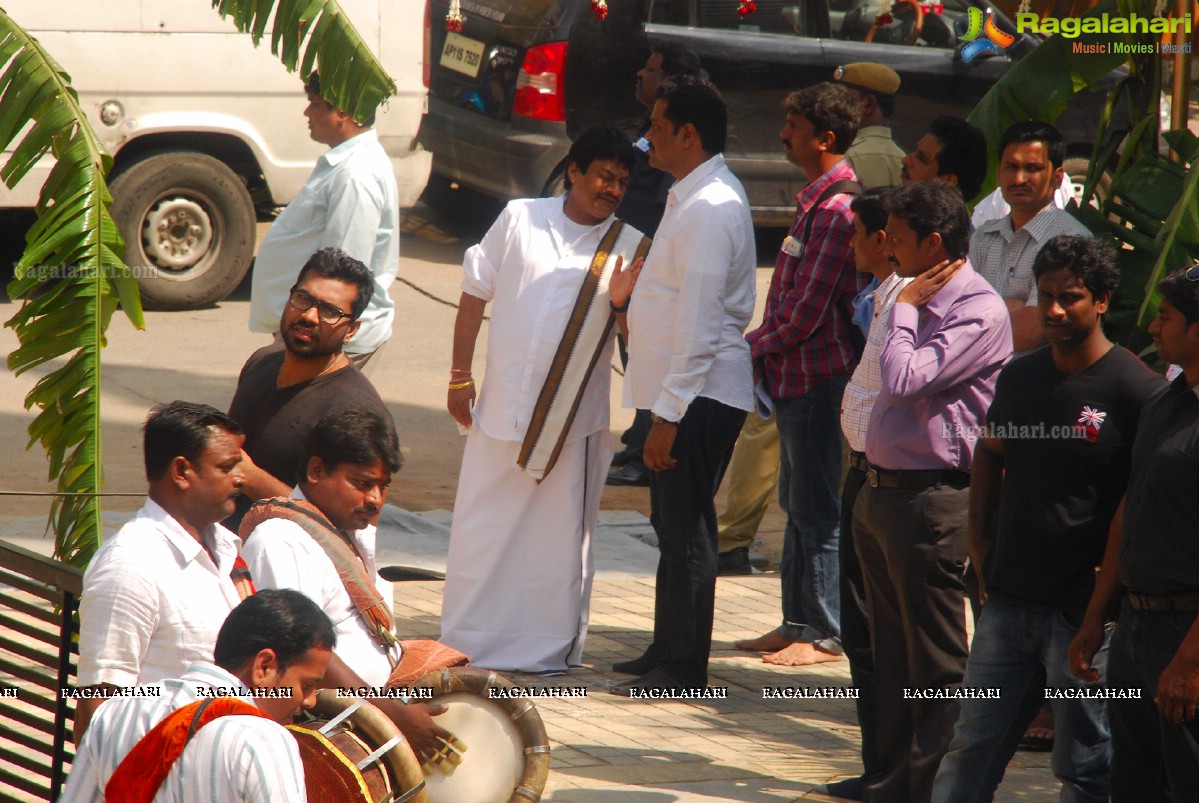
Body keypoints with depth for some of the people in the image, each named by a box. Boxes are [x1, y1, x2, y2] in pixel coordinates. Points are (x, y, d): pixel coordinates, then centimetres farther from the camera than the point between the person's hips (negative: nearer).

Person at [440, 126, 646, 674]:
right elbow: (474, 294, 6)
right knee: (482, 526, 8)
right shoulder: (520, 220, 1)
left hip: (574, 417, -1)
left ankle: (548, 648, 12)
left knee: (558, 536, 3)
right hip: (502, 404, 1)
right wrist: (460, 374, 3)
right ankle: (465, 643, 19)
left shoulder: (630, 249, 1)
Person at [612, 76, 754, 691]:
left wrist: (668, 416, -23)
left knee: (687, 530, -3)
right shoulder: (694, 196, 12)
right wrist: (638, 308, 12)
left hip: (702, 395, -11)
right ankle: (667, 650, 28)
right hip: (683, 393, 11)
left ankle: (683, 666, 4)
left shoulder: (709, 211, -21)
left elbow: (699, 325, -23)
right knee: (672, 525, 18)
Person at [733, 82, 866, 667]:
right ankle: (798, 623, 22)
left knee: (816, 509, -3)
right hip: (797, 376, 10)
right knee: (798, 504, 15)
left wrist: (753, 349, -8)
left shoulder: (836, 209, -19)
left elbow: (806, 314, -21)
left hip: (817, 376, -10)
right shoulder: (817, 199, 13)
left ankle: (825, 634, 3)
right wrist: (764, 349, 9)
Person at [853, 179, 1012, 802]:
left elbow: (904, 380, -25)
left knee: (935, 660, -1)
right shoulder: (921, 301, 15)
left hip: (930, 500, -10)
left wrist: (905, 307, -12)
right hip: (881, 491, 10)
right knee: (891, 654, 16)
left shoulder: (978, 311, -16)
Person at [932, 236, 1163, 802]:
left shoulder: (1134, 389, -11)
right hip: (1008, 600, 6)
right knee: (972, 751, 10)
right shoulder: (1019, 378, 9)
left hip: (1086, 608, -6)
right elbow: (988, 455, 24)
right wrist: (980, 546, 15)